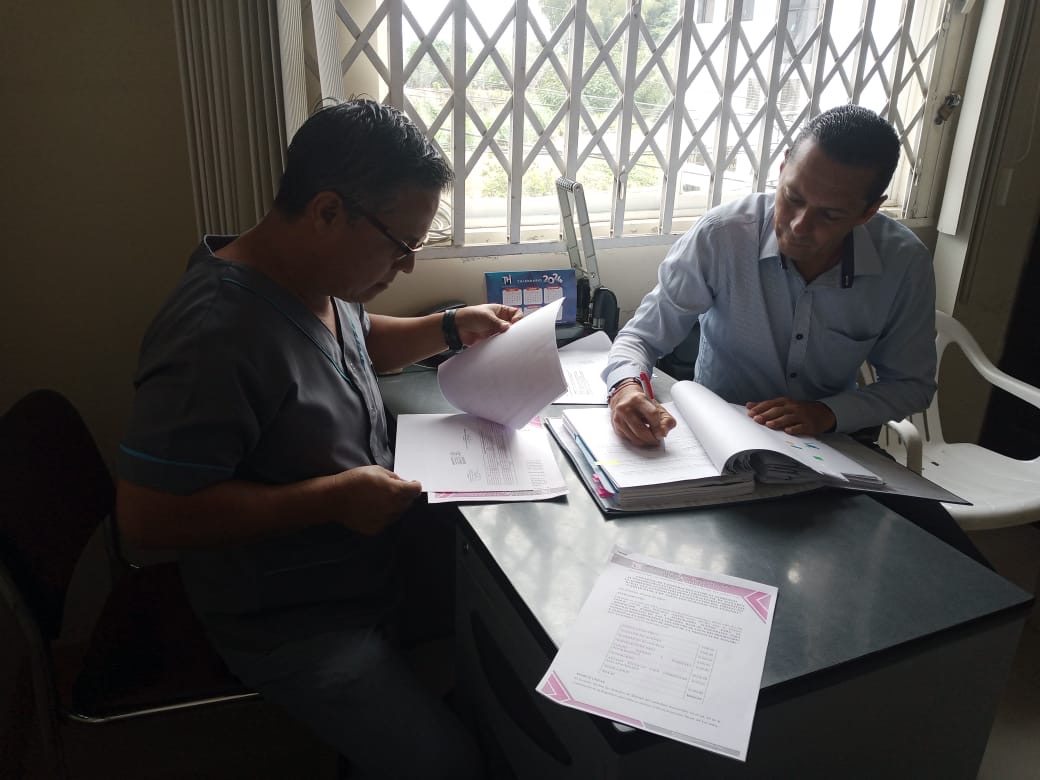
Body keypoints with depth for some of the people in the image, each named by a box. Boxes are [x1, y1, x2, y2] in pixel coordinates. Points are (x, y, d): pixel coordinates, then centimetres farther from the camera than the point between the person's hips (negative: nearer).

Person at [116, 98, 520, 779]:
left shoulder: (318, 279, -2)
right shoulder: (216, 338, -30)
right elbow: (147, 516, -26)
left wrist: (453, 329, 3)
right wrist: (331, 498, -27)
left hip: (380, 546, 8)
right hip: (298, 623, -8)